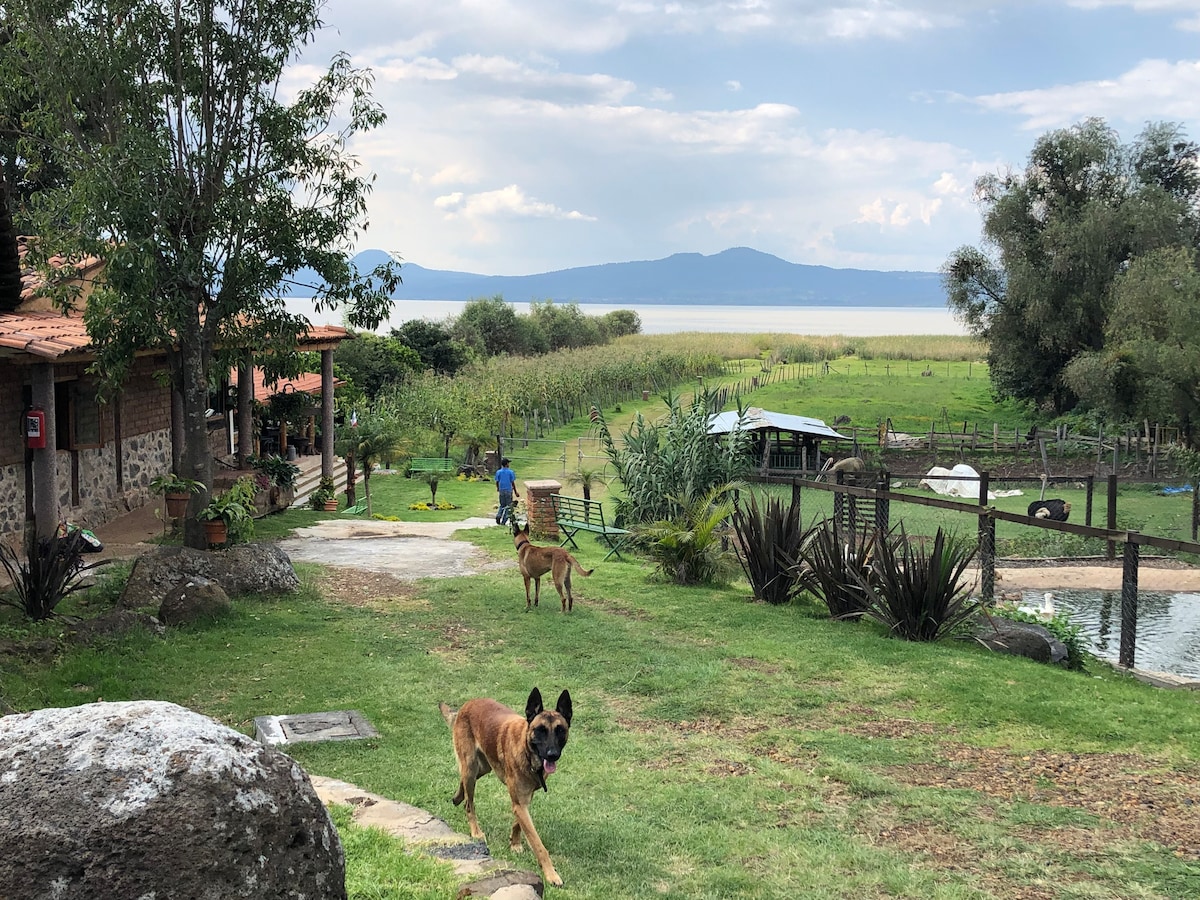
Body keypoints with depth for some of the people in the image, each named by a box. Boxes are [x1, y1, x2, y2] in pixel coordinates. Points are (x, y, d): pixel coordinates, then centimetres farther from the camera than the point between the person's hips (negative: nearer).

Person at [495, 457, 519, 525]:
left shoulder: (498, 472, 0)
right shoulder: (511, 472, -8)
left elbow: (497, 482, 4)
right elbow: (513, 483, -7)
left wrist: (498, 488, 26)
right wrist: (515, 492, 2)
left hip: (501, 491, 3)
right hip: (509, 491, -3)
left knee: (502, 505, 18)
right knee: (508, 506, 6)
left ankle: (498, 516, -9)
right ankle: (503, 521, 1)